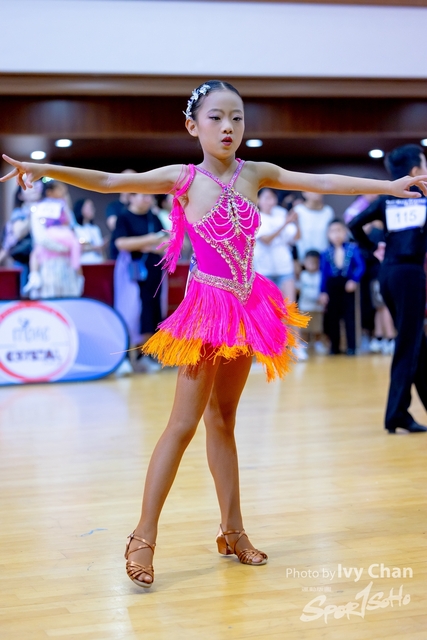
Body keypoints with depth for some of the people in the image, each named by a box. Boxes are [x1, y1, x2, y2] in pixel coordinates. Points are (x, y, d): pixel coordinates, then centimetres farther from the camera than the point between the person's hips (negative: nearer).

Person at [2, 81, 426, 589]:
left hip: (247, 306, 4)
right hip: (208, 305, -4)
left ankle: (232, 531, 19)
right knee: (185, 422, -7)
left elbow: (321, 183, 6)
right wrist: (43, 169, -22)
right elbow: (108, 182, -10)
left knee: (222, 419, 12)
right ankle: (144, 537, 0)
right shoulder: (183, 179, -5)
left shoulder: (255, 174, 5)